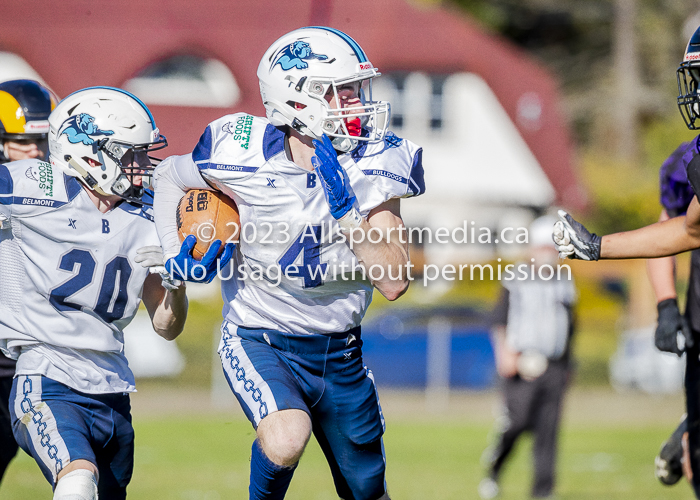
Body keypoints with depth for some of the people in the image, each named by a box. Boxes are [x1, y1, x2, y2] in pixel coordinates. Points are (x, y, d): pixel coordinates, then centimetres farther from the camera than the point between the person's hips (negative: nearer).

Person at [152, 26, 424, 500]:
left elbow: (395, 283, -17)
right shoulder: (245, 159, -18)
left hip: (339, 351, 4)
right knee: (286, 441, -32)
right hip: (260, 341, -3)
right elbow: (170, 176, 5)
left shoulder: (375, 167, -12)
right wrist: (175, 256, -7)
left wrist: (345, 208, -27)